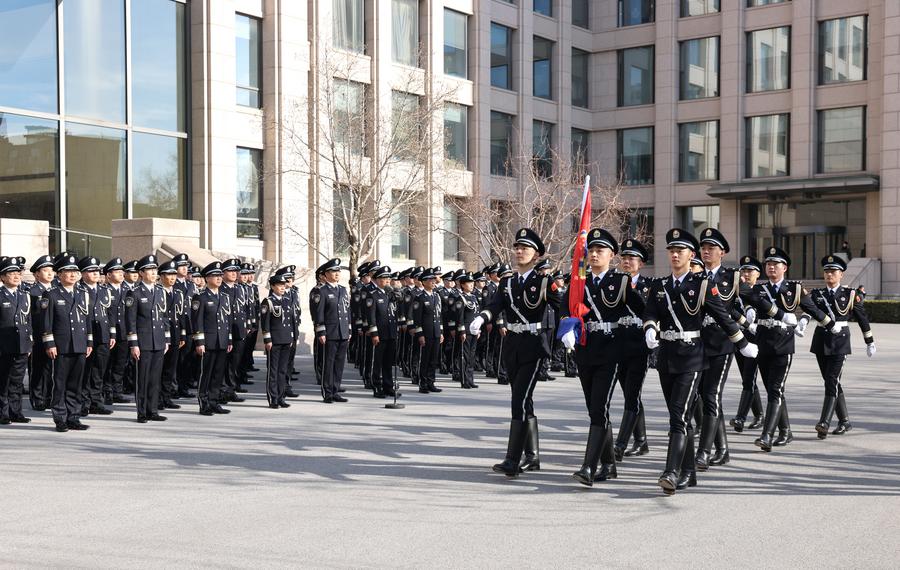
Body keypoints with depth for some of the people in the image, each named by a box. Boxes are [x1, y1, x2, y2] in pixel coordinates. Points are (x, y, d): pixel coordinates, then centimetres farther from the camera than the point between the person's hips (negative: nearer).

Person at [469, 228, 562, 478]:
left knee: (519, 401, -14)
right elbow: (495, 305, -6)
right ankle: (533, 456, 23)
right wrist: (480, 319, -27)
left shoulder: (545, 282, -3)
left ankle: (512, 461, -16)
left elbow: (561, 309, -11)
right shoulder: (507, 282, 11)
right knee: (525, 402, 13)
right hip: (512, 345, 6)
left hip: (533, 346, -6)